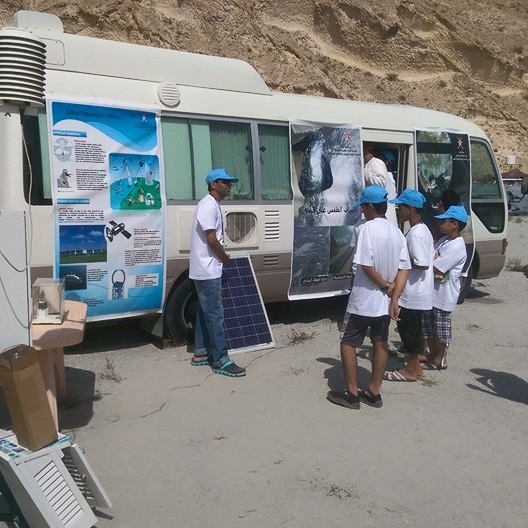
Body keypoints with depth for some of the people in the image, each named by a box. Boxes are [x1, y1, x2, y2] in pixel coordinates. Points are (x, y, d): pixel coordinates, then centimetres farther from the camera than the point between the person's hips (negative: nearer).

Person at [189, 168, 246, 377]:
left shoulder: (212, 205, 15)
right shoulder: (209, 206, -17)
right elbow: (211, 239, -22)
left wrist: (221, 256, 6)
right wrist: (225, 257, -7)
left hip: (205, 269, 10)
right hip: (208, 270, -10)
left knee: (205, 312, 15)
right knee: (215, 314, -7)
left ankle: (200, 353, 23)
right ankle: (221, 360, -3)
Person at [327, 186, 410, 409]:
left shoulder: (368, 228, -17)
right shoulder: (396, 232, 5)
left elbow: (366, 265, -24)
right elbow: (403, 268, 1)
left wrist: (384, 286, -11)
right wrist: (394, 297, -5)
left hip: (362, 300, -7)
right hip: (384, 301, 7)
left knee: (348, 343, 5)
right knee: (380, 344, 14)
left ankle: (351, 394, 9)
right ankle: (373, 392, 22)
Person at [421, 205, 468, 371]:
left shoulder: (457, 247, -20)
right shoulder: (444, 240, 8)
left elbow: (434, 268, -23)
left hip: (444, 295, -8)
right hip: (431, 292, 8)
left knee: (441, 329, 7)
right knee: (428, 325, 16)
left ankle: (439, 360, 20)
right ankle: (432, 354, 31)